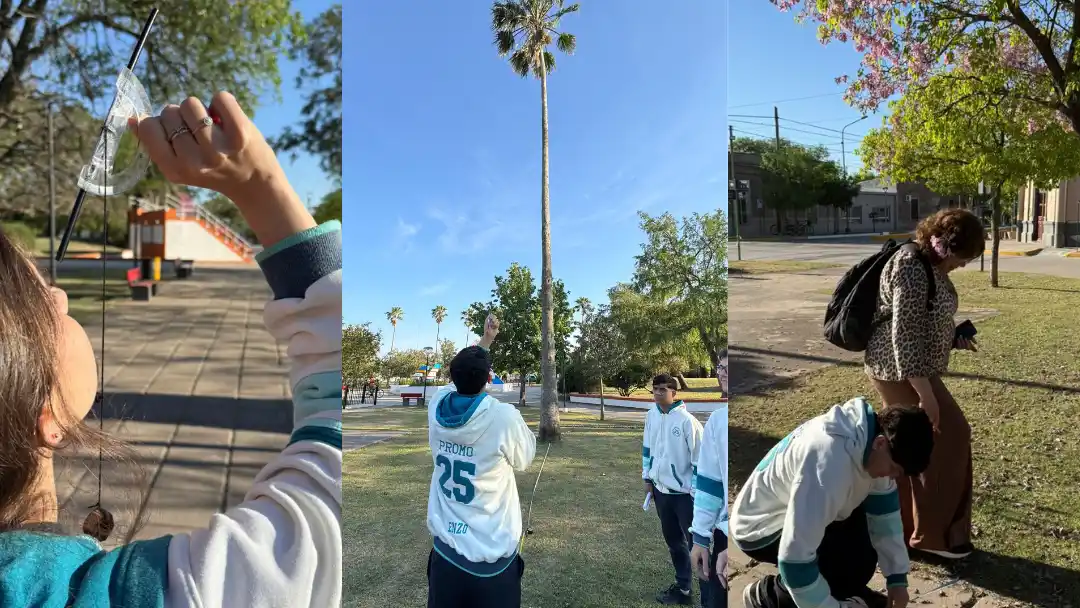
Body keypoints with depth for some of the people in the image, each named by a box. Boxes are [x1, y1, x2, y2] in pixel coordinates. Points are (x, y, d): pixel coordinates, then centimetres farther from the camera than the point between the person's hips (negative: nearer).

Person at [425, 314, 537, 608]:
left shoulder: (437, 405, -7)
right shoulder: (504, 416, -21)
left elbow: (460, 378, 15)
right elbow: (524, 459, -1)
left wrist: (485, 340, 26)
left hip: (444, 550, 4)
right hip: (491, 556, -4)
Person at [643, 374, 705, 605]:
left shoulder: (686, 420, -19)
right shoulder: (651, 415, 1)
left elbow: (700, 457, -15)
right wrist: (647, 478, 15)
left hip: (685, 492, -6)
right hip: (661, 488, 7)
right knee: (673, 542, 18)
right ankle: (683, 589, 33)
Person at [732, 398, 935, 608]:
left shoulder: (870, 432, -12)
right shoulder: (829, 465, -38)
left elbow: (885, 510, 3)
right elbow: (795, 561, -36)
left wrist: (897, 577, 0)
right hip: (762, 527, -9)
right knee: (856, 561, -22)